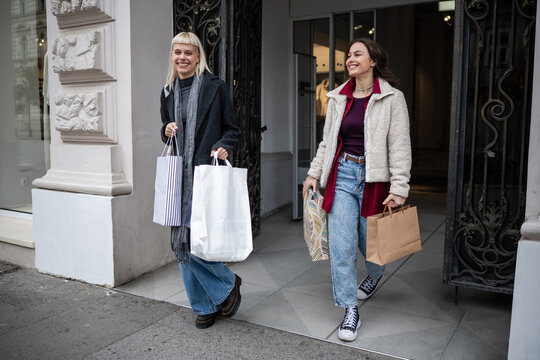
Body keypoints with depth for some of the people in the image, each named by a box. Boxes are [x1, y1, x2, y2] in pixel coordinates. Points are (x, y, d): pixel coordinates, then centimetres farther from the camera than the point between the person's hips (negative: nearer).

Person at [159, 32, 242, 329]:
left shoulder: (215, 87, -1)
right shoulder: (168, 92, 14)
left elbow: (231, 130, 3)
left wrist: (223, 148, -17)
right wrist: (167, 131, 2)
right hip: (179, 174, 6)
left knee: (194, 238, -14)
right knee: (181, 242, 7)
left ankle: (227, 284, 15)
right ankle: (204, 306, 22)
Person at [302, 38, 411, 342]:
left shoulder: (392, 98, -4)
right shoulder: (338, 98, 10)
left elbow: (400, 146, -7)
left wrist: (399, 189, -13)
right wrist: (314, 173, 11)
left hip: (373, 178, -3)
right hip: (342, 174, 3)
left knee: (370, 242, 10)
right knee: (341, 245, -3)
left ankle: (375, 275, 48)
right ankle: (351, 311, 9)